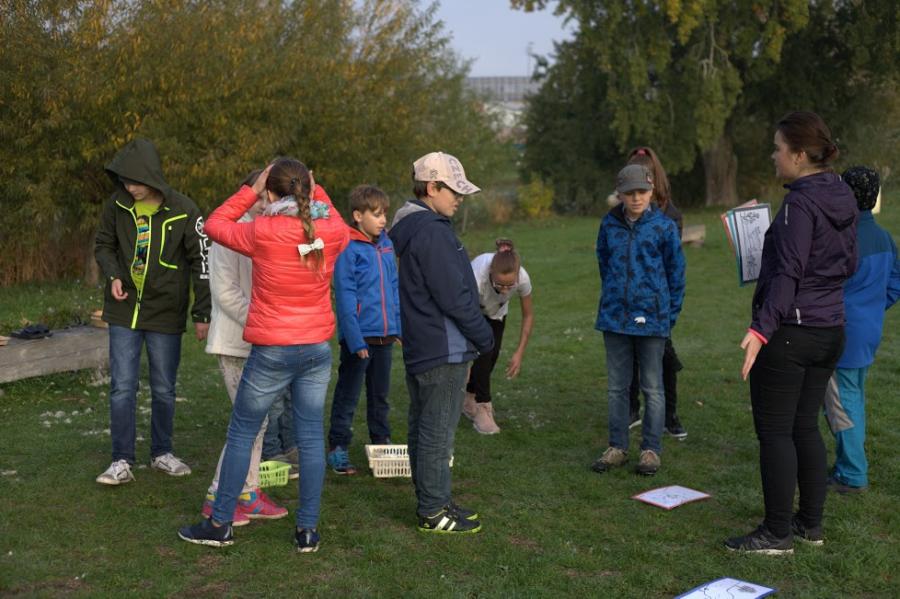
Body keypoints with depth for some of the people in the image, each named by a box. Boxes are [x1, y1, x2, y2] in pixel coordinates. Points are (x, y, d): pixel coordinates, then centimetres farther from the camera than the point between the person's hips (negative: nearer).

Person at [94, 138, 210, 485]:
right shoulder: (118, 206, -3)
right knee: (122, 388, -1)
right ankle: (122, 461, 8)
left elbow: (201, 263, -6)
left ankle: (162, 453, 26)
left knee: (164, 390, 9)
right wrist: (113, 275, -9)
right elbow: (103, 245, 12)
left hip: (166, 313, -1)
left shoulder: (183, 211, -11)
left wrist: (202, 314, -6)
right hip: (124, 312, 2)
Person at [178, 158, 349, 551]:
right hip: (317, 349, 4)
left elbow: (214, 225, 2)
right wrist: (315, 192, 17)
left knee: (241, 434, 11)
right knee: (311, 438, 8)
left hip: (271, 352, -3)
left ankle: (221, 524, 19)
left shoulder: (262, 233, -15)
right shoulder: (333, 232, -5)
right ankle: (308, 529, 13)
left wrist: (251, 190, 4)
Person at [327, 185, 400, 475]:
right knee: (348, 396, 5)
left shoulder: (386, 245, 6)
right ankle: (338, 449, 15)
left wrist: (400, 327, 10)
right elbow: (345, 299, -16)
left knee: (380, 394, 18)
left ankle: (381, 441, 30)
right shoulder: (348, 249, -14)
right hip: (359, 336, -6)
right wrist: (356, 341, -19)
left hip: (385, 335, 6)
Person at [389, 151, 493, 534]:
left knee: (422, 429, 16)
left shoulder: (411, 228, 13)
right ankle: (434, 512, 7)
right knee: (437, 433, -2)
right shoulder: (432, 232, -19)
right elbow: (453, 297, -21)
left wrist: (474, 337, 17)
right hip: (443, 351, -10)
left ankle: (431, 502, 28)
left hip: (419, 349, 10)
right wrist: (484, 337, -7)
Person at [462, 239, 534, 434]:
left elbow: (528, 315, -17)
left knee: (492, 354, -3)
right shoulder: (477, 277, -46)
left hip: (496, 311, 3)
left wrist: (519, 352, -19)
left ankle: (470, 401, 19)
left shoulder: (522, 278, -36)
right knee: (482, 352, -18)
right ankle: (482, 409, -7)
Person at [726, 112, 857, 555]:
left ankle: (777, 533, 7)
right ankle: (810, 523, 24)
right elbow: (850, 264, 16)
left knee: (774, 431, 0)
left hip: (790, 332, -9)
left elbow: (788, 273, -24)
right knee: (805, 426, 17)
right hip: (830, 330, 9)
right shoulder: (843, 198, 9)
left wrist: (761, 328, -29)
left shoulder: (800, 204, -18)